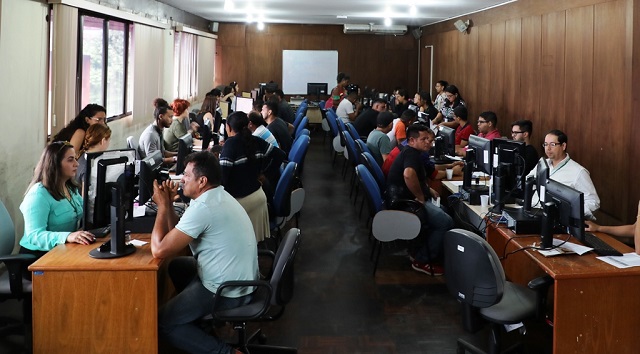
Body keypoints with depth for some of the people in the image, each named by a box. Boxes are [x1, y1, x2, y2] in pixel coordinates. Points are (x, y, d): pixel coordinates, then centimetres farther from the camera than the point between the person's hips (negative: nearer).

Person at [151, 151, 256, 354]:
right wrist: (168, 203, 3)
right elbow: (177, 235, 14)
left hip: (226, 292, -10)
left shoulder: (203, 207, -24)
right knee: (177, 266, 27)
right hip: (239, 281, 10)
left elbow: (159, 250, -22)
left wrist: (162, 206, -12)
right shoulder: (217, 196, 7)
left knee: (161, 322, 3)